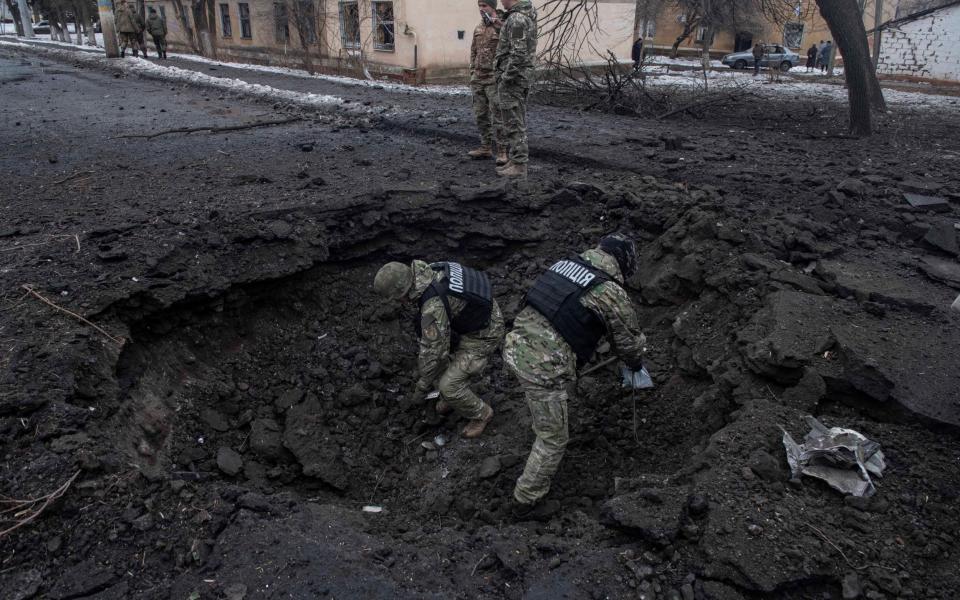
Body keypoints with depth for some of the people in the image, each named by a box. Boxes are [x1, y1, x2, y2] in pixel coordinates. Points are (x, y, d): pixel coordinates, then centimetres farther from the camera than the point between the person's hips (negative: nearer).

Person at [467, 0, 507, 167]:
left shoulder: (503, 26, -8)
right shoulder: (478, 28, 13)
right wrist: (472, 74, 13)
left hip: (495, 79, -7)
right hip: (479, 78, 7)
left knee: (497, 116, -8)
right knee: (481, 115, 9)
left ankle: (502, 152, -4)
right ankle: (485, 148, 18)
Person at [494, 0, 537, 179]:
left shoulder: (517, 19, -19)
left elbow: (518, 54, -24)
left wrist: (504, 80, -21)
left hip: (512, 77, -10)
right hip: (521, 76, 10)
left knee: (513, 124, -6)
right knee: (515, 122, 12)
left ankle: (519, 166, -3)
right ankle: (514, 161, 17)